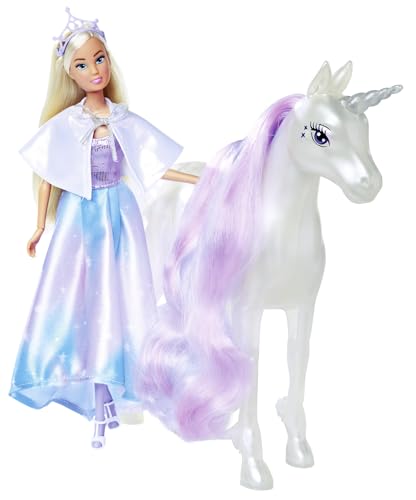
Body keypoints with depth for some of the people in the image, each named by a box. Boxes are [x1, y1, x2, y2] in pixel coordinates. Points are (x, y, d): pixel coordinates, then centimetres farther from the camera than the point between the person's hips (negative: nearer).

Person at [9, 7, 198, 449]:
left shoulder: (123, 119, 1)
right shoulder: (64, 124, -3)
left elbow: (152, 166, 5)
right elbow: (47, 177, 2)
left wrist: (199, 179, -1)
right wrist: (39, 228, 3)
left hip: (119, 215, 1)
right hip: (80, 218, -1)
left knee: (118, 300, 3)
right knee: (82, 300, 2)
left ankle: (111, 394, 15)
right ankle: (98, 401, 16)